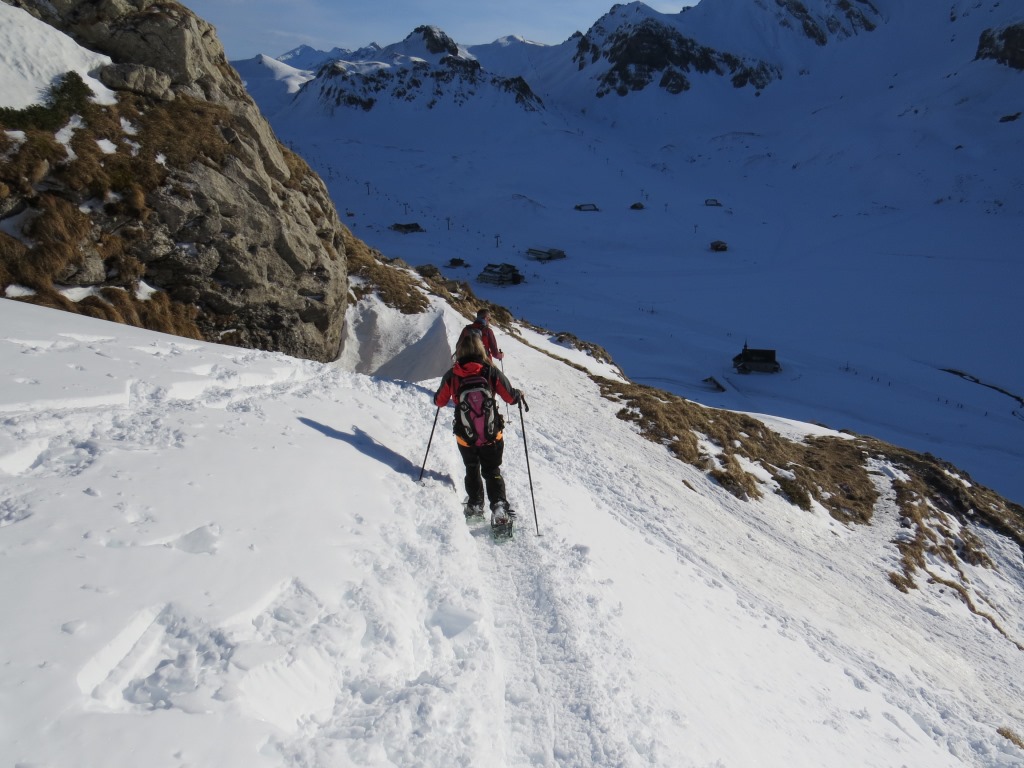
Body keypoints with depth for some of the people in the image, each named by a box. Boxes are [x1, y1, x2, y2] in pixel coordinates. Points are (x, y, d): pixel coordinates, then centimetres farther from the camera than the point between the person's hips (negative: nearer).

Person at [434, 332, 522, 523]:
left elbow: (440, 401, 2)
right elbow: (510, 396, -9)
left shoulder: (451, 376, -11)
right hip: (491, 435, -1)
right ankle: (499, 507, -3)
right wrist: (519, 395, 14)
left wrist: (437, 396, 25)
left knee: (472, 470, 26)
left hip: (465, 436, 1)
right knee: (492, 471, 15)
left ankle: (475, 504, 31)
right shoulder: (491, 372, -14)